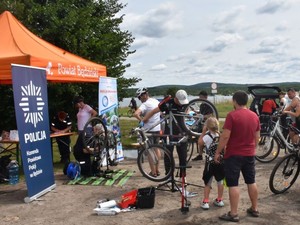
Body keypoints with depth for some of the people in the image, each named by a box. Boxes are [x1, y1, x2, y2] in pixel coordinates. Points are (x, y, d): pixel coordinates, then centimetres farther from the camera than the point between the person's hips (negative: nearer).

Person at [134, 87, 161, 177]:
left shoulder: (145, 104, -18)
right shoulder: (156, 101, 6)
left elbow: (136, 114, -34)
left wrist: (142, 120, -19)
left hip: (149, 130, -7)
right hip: (158, 129, 7)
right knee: (156, 148, 18)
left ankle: (153, 172, 6)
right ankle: (157, 170, 25)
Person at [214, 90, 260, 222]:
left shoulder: (232, 115, -16)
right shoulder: (254, 116, 5)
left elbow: (225, 136, -18)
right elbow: (257, 137, 12)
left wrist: (218, 152, -9)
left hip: (234, 155, -6)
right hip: (250, 154, 7)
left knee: (233, 184, -1)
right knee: (251, 182, 17)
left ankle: (233, 214, 3)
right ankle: (254, 209, 28)